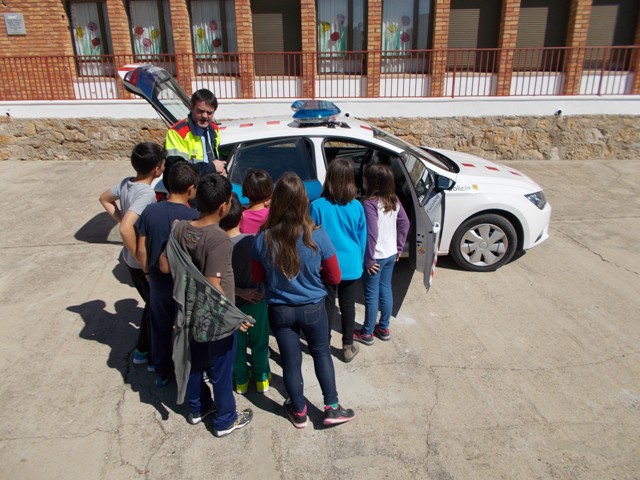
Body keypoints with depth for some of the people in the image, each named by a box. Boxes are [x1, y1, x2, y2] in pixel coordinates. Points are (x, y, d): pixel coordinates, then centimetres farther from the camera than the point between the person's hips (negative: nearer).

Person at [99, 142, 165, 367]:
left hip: (131, 259, 8)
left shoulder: (126, 183, -1)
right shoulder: (147, 193, -27)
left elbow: (104, 199, 18)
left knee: (152, 304, 24)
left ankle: (142, 351, 37)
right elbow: (126, 229, -36)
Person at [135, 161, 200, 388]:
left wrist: (148, 271, 13)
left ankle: (162, 373, 36)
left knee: (160, 329, 20)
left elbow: (141, 250, -3)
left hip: (158, 282, 4)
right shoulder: (192, 216, -20)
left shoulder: (150, 211, -8)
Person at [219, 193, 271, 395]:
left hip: (231, 303, 1)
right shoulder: (253, 240, -20)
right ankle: (261, 378, 34)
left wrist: (240, 292, -10)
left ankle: (241, 380, 36)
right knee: (259, 342, 19)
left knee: (236, 345, 20)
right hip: (256, 301, 0)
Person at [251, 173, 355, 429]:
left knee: (291, 360, 16)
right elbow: (334, 277, -8)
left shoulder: (263, 239, -17)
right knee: (321, 353, 22)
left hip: (279, 310, 1)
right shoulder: (317, 236, -19)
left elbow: (258, 277, -1)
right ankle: (332, 408, 28)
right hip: (312, 308, 0)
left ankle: (298, 412, 34)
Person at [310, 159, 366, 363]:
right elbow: (362, 238, 2)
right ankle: (348, 347, 26)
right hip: (351, 266, 2)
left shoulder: (317, 206, -15)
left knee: (328, 306, 12)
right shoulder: (356, 206, -8)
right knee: (348, 306, 14)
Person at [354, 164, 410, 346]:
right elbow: (405, 224, 7)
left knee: (371, 295, 6)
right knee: (385, 290, 18)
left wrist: (369, 259, -17)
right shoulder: (394, 200, 0)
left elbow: (371, 234, -26)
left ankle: (367, 333, 22)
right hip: (391, 254, 7)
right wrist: (399, 248, 14)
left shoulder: (369, 203, -24)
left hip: (376, 257, -7)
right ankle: (384, 328, 33)